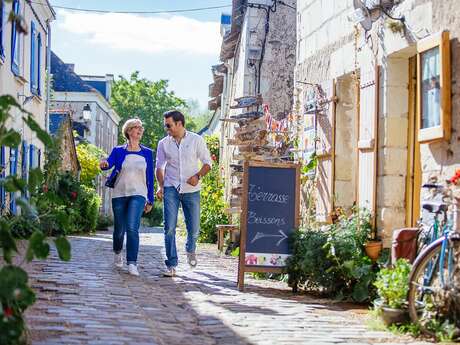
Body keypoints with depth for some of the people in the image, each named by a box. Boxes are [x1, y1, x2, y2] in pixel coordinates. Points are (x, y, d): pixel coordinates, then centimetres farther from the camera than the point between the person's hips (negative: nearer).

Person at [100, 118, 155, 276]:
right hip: (119, 194, 1)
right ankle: (117, 253, 40)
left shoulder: (147, 153, 7)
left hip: (138, 195, -1)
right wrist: (104, 164, -38)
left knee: (132, 228, -19)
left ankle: (132, 264, -20)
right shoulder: (118, 151, 4)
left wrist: (150, 200, 10)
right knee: (119, 229, 11)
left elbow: (150, 177, 10)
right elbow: (109, 163, -13)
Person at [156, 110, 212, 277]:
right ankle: (171, 265, -4)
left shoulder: (196, 140, 0)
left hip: (191, 190, -1)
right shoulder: (164, 143, 5)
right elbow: (160, 167, 12)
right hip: (171, 189, 1)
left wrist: (198, 176, -15)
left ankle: (190, 250, 39)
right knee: (169, 228, -10)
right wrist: (160, 186, -3)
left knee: (193, 228, 6)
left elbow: (207, 163, 3)